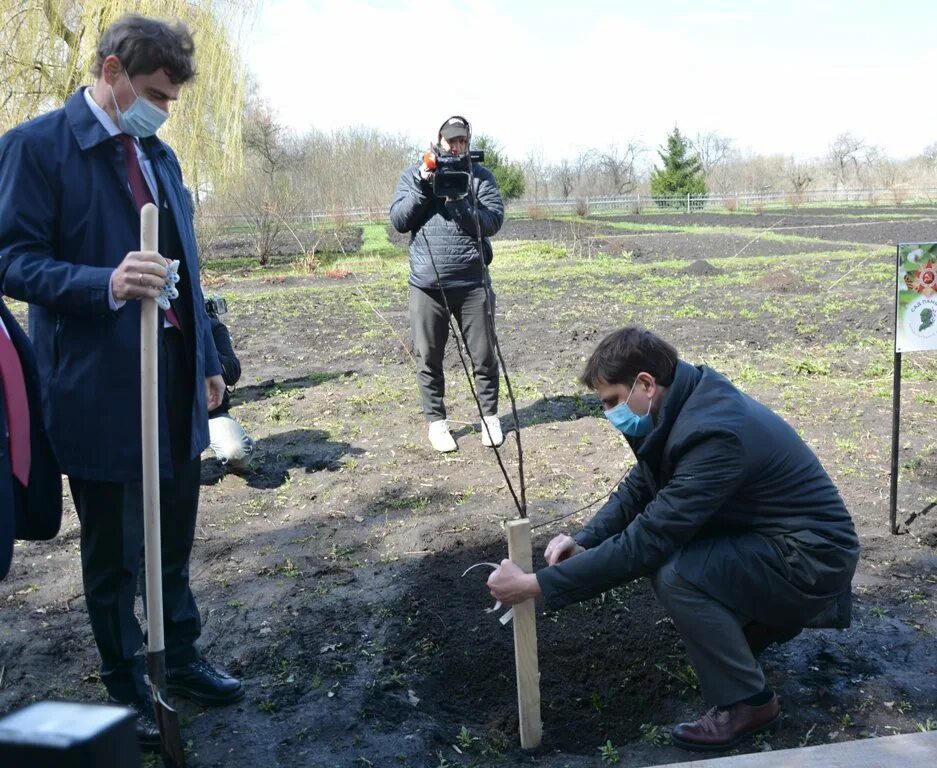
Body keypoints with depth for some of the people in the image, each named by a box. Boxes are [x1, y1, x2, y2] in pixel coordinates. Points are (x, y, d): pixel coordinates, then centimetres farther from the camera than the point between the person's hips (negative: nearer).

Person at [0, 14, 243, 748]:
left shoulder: (159, 153, 13)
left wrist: (208, 360, 15)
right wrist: (106, 284, -31)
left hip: (174, 377, 7)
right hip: (100, 387, -6)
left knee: (174, 536, 18)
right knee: (112, 552, 10)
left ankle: (181, 659, 36)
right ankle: (126, 688, 28)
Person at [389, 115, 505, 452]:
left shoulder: (481, 175, 5)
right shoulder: (413, 174, 7)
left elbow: (494, 221, -6)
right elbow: (399, 221, -3)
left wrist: (460, 201, -18)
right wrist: (422, 185, -11)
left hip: (472, 282, 0)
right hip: (426, 284, 0)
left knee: (484, 355, 7)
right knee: (428, 358, 6)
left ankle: (490, 415, 24)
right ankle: (436, 421, 20)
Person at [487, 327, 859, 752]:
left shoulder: (714, 434, -31)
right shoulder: (689, 402, -3)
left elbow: (647, 541, -31)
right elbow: (638, 488, 8)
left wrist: (537, 584, -27)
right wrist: (584, 540, -9)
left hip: (813, 557, -9)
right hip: (768, 536, 9)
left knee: (674, 572, -26)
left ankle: (748, 702, -5)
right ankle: (761, 619, 20)